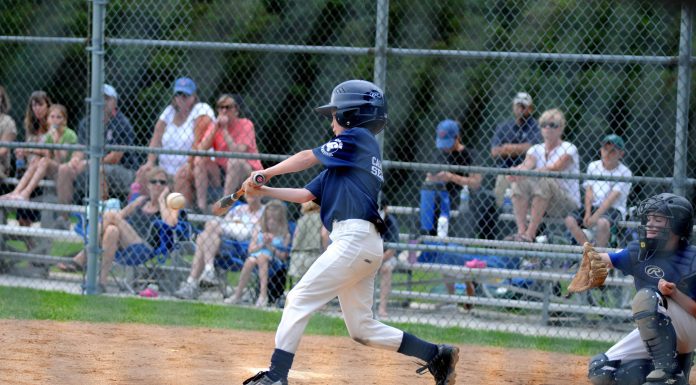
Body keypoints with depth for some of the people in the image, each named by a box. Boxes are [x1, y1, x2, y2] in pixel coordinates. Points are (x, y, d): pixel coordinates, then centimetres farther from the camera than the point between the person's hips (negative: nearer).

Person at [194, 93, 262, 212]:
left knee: (234, 161, -34)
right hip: (223, 170, 5)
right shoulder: (215, 125, 3)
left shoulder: (246, 125, -11)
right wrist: (215, 128, -18)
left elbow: (238, 152, -25)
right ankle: (201, 206, -19)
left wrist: (224, 130, -23)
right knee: (200, 160, -14)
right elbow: (201, 149, -11)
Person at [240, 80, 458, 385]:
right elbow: (306, 195, 22)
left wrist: (265, 173, 11)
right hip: (367, 246, 10)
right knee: (362, 329, 10)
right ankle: (437, 355, 11)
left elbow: (307, 158, 1)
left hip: (354, 239, -10)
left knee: (300, 300, -9)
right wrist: (263, 191, 15)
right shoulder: (343, 160, 25)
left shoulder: (358, 138, -1)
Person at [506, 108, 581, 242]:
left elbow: (555, 168, -24)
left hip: (569, 203, -5)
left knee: (545, 181, -32)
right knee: (519, 182, -18)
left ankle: (530, 233, -37)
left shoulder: (569, 149, -5)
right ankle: (521, 230, -28)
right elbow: (527, 164, -11)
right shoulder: (536, 149, 10)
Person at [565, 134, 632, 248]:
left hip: (614, 209, -5)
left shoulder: (624, 172, -6)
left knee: (602, 222, -37)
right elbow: (589, 191, 5)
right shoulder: (593, 166, 11)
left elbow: (612, 197, -15)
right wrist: (587, 214, -11)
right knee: (570, 220, -19)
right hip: (594, 206, 5)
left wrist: (596, 216, -24)